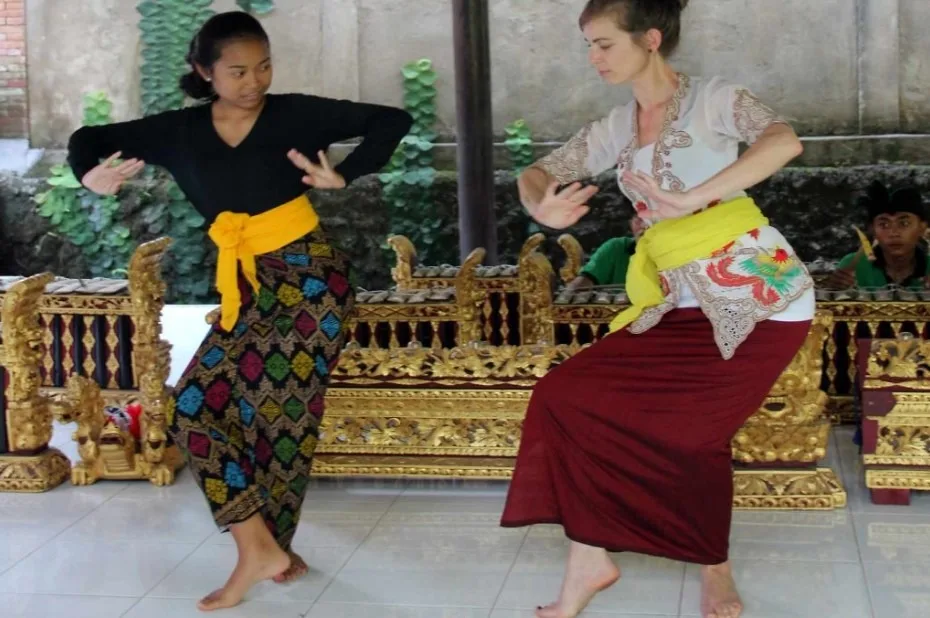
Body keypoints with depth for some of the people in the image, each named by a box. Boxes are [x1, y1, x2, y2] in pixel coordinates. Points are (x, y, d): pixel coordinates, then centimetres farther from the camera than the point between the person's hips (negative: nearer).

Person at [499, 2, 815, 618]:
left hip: (763, 297, -6)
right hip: (687, 306, 6)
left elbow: (784, 141, -25)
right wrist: (543, 207, -12)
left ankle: (715, 568, 17)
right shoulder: (616, 128, 11)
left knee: (693, 430, -9)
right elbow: (537, 174, 13)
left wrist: (692, 199, -33)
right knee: (568, 396, -5)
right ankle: (589, 560, 1)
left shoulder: (714, 99, -6)